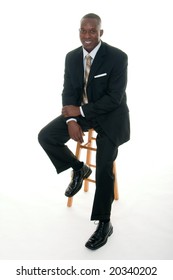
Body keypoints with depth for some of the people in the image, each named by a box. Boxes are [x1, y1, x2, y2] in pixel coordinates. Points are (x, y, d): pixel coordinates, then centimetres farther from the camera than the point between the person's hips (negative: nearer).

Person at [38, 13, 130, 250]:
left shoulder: (118, 57, -17)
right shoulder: (72, 57, 0)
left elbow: (114, 98, -20)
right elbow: (69, 92, 1)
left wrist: (80, 111, -20)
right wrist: (71, 120, -17)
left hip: (110, 115, -5)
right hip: (81, 111, 6)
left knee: (104, 167, -19)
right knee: (45, 136, -10)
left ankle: (104, 224, -3)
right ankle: (78, 169, 13)